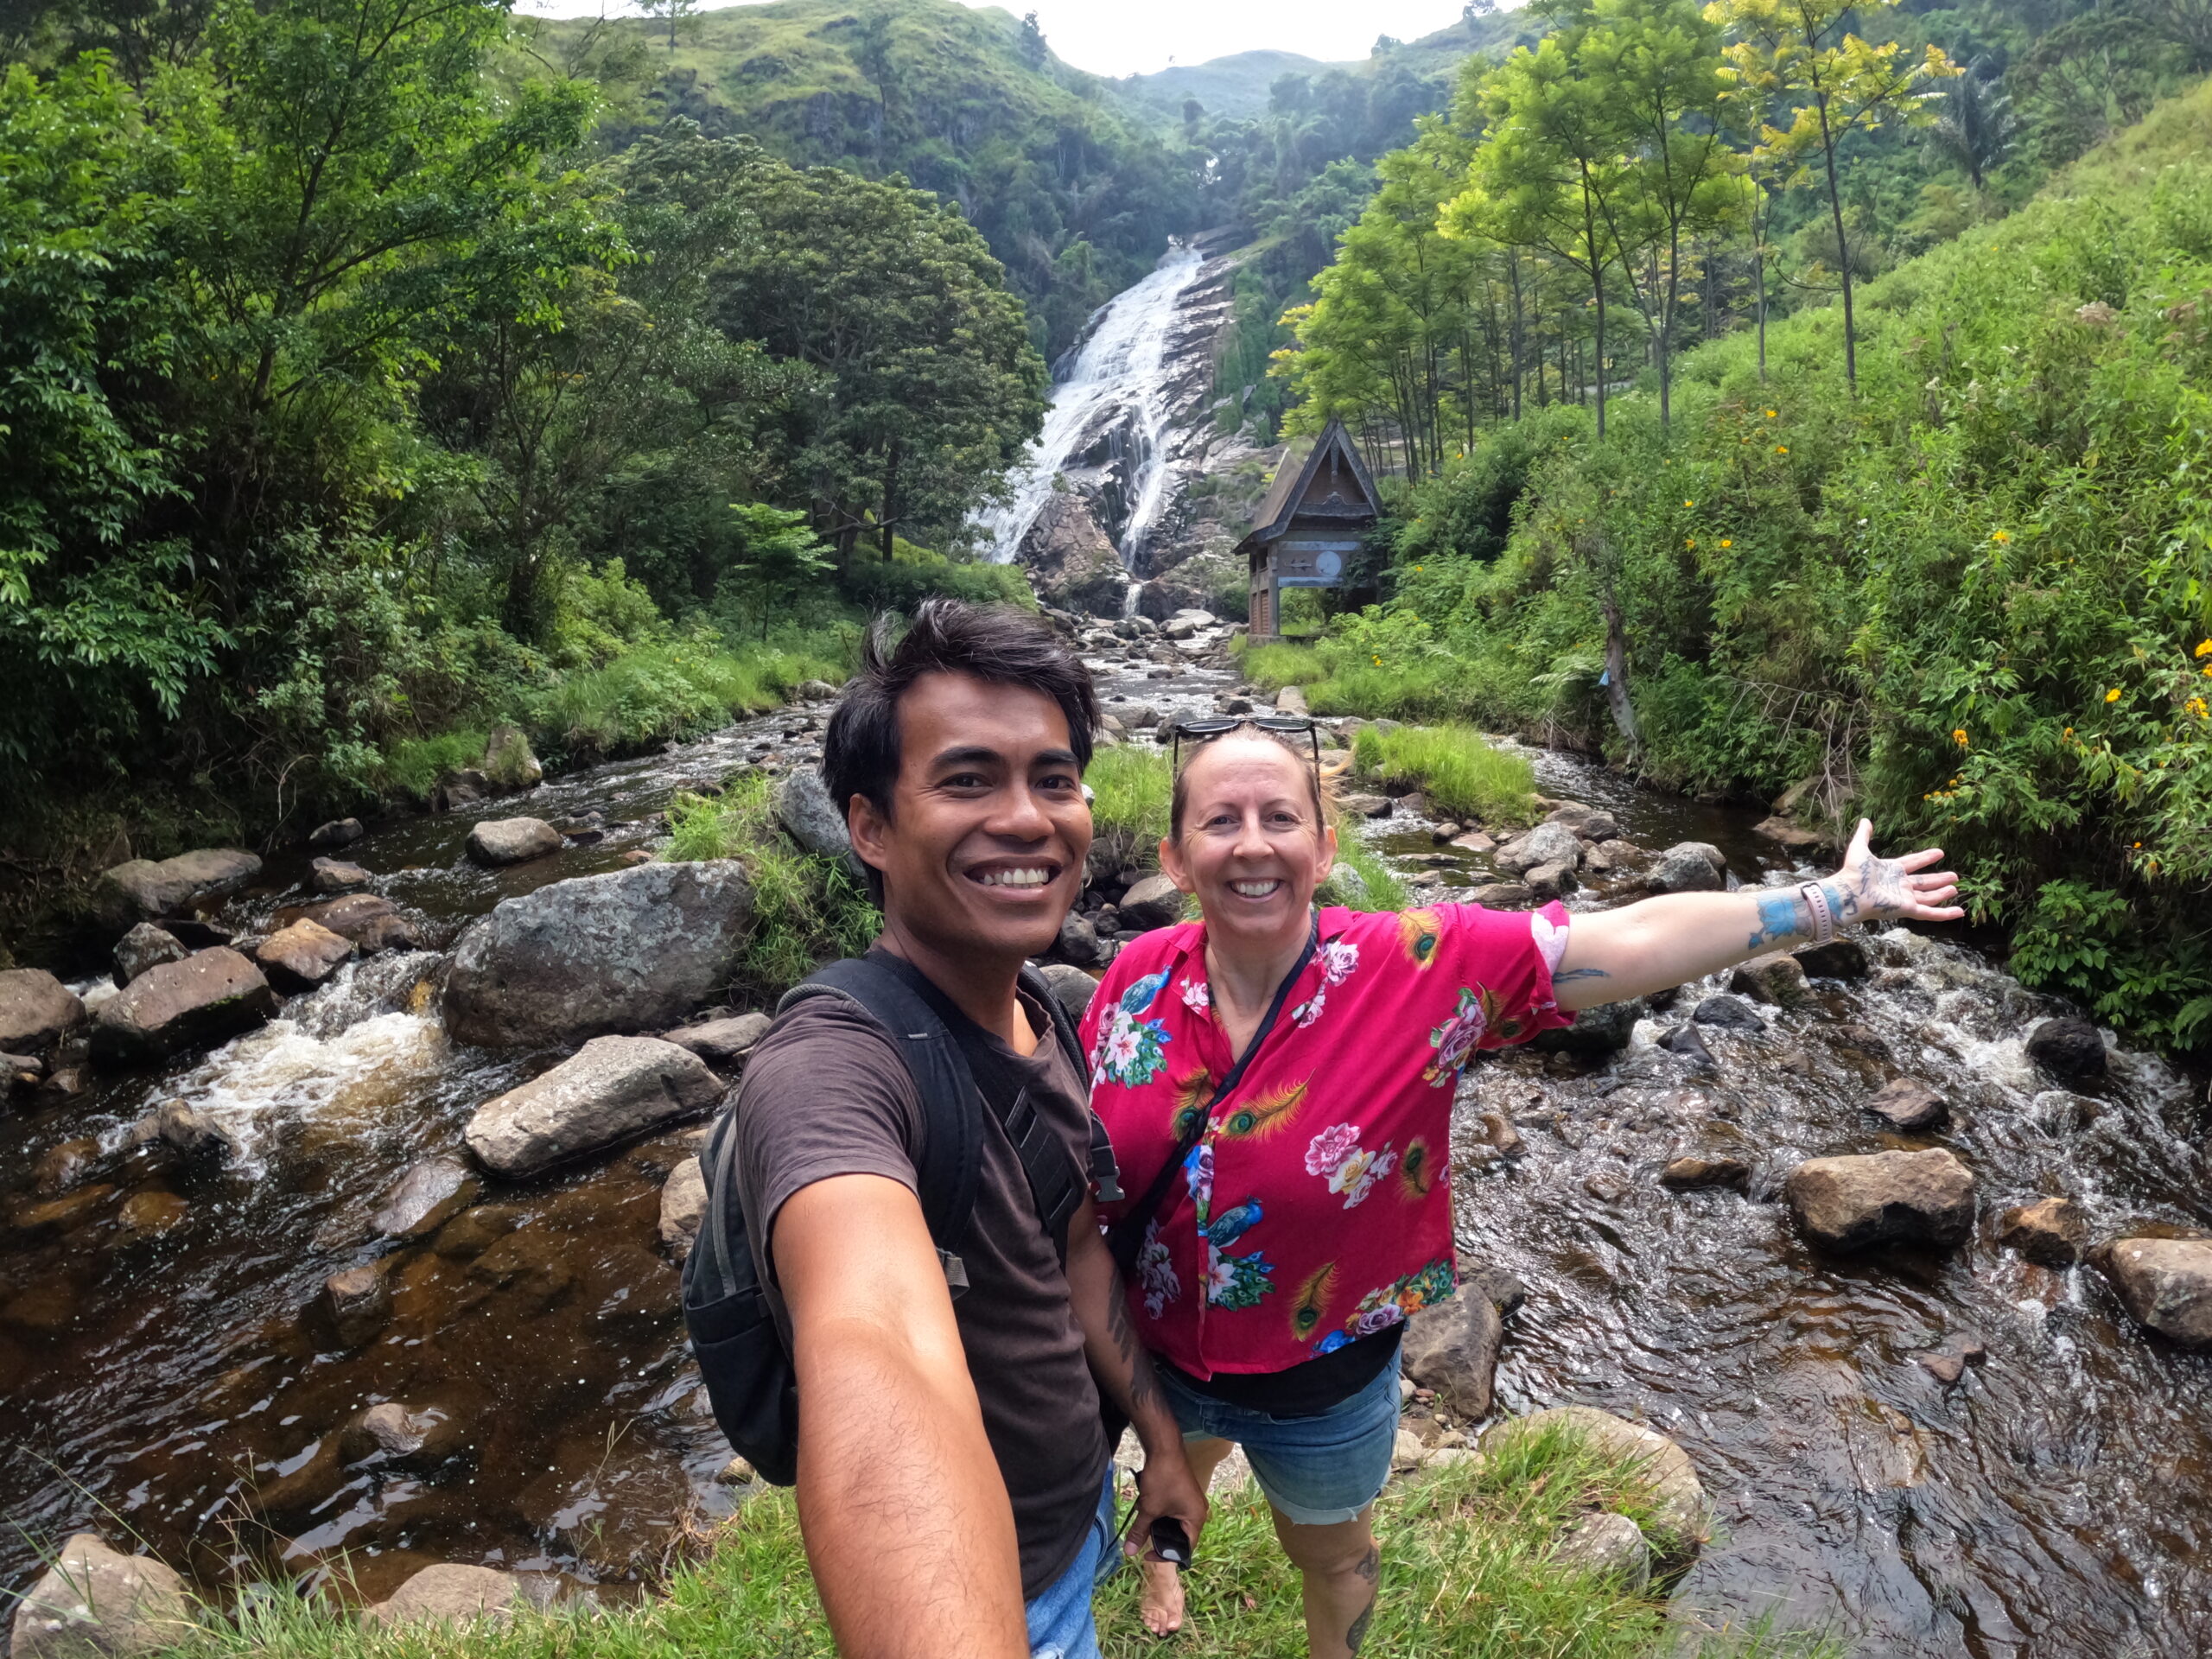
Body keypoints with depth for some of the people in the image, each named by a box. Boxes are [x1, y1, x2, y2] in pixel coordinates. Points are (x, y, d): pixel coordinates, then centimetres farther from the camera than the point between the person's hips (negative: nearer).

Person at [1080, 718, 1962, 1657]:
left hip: (1321, 1379, -2)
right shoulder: (1141, 975, -20)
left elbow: (1631, 944, -26)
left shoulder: (1418, 970, -27)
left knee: (1332, 1554, 28)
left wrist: (1838, 900, -23)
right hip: (1155, 1355, 3)